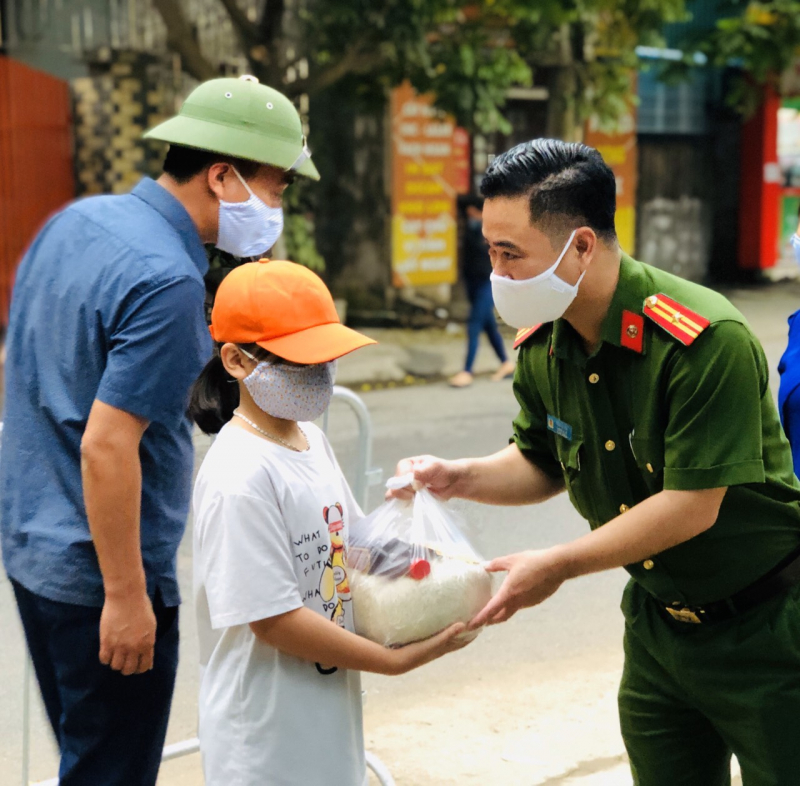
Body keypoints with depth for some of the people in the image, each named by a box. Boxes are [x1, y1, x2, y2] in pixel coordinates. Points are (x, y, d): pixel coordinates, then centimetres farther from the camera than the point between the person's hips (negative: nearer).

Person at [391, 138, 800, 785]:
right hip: (657, 620, 6)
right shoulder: (542, 349, -5)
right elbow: (542, 464, 11)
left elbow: (693, 505, -26)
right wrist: (455, 477, -8)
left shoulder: (705, 340, -28)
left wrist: (559, 566, -22)